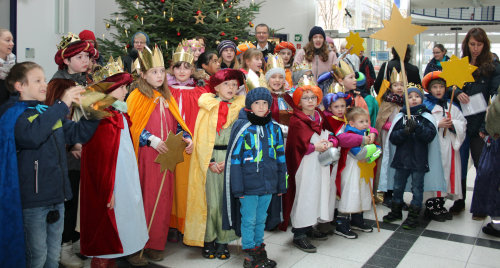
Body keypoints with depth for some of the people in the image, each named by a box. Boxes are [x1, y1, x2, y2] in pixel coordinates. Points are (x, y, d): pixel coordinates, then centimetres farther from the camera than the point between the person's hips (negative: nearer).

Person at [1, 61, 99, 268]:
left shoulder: (50, 111, 12)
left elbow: (78, 133, 13)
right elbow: (33, 135, -30)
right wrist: (62, 105, -29)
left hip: (57, 196, 7)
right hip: (33, 198, -6)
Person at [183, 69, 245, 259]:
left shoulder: (240, 106, 7)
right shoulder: (207, 106, 5)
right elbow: (201, 137, 1)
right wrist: (210, 162, -8)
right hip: (209, 159, -1)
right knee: (210, 200, 0)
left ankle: (223, 241, 14)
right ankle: (208, 240, 13)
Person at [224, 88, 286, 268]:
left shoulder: (274, 128, 7)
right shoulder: (242, 128, -8)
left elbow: (280, 157, 13)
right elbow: (234, 159, -8)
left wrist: (281, 185, 13)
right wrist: (237, 188, -10)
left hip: (268, 184, 5)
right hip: (249, 185, -4)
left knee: (261, 219, 17)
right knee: (249, 220, 5)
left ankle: (259, 250, 31)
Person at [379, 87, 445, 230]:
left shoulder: (426, 117, -1)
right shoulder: (400, 117, 2)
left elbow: (430, 135, -13)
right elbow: (393, 138, -5)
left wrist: (417, 127, -25)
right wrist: (405, 131, -20)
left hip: (419, 160, -2)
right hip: (402, 158, 2)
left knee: (417, 188, 5)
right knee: (397, 186, 14)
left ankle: (413, 215, 17)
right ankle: (396, 211, 31)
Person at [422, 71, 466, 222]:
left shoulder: (451, 106, 15)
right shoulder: (425, 105, 0)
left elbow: (462, 123, 11)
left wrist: (453, 124, -8)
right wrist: (438, 125, -16)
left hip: (449, 146, 5)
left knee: (448, 173, 7)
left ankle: (440, 206, 19)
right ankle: (431, 207, 4)